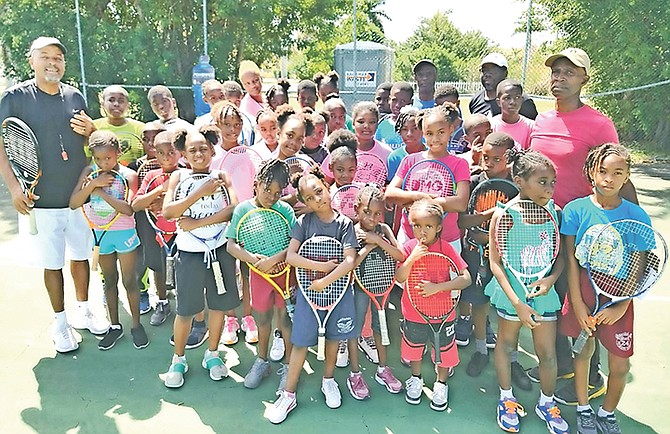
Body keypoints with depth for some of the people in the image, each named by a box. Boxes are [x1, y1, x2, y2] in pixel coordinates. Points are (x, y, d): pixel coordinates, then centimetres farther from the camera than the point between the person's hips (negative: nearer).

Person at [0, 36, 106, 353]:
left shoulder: (75, 96, 4)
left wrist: (90, 131, -8)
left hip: (80, 194, 3)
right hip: (42, 199, -3)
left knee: (81, 255, 15)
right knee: (53, 263, 8)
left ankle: (82, 310, 34)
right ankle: (60, 321, 25)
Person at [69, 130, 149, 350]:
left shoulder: (128, 175, -14)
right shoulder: (89, 173, -5)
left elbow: (129, 209, -25)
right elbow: (73, 204, -12)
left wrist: (101, 192, -24)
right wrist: (93, 184, -23)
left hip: (125, 233, -3)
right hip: (101, 233, 3)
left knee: (129, 281, 6)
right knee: (109, 281, 15)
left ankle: (136, 325, 22)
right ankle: (114, 326, 29)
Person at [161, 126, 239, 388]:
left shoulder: (220, 176, -2)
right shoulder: (179, 176, -3)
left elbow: (234, 208, -17)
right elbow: (167, 212, -18)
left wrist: (196, 223, -22)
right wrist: (200, 192, -25)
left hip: (220, 250, 2)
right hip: (189, 254, -1)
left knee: (219, 305, 13)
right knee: (185, 310, 8)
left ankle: (212, 354, 35)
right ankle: (178, 359, 31)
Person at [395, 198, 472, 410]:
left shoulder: (446, 249, -16)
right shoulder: (409, 247, -12)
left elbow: (466, 278, -21)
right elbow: (399, 278, -17)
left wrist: (438, 287, -31)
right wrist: (412, 258, -32)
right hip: (413, 313, 2)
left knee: (444, 349, 16)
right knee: (413, 346, 22)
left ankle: (441, 384, 42)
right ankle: (415, 379, 48)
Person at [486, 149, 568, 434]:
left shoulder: (554, 211, -5)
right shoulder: (505, 215, -18)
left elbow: (560, 254, 5)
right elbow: (496, 263, -15)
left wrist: (552, 277, -15)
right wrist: (518, 304, -17)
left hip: (543, 290, 3)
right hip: (512, 291, -3)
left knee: (548, 352, 12)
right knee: (506, 344, 16)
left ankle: (546, 403, 39)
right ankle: (506, 400, 39)